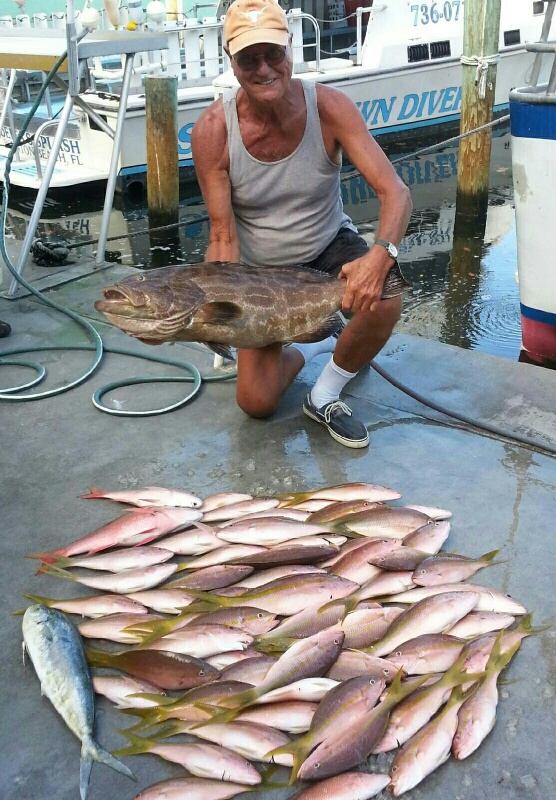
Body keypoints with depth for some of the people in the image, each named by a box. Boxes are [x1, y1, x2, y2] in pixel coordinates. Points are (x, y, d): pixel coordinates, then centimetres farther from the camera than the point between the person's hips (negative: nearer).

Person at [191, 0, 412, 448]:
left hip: (329, 247, 0)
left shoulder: (329, 107, -20)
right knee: (256, 403, -5)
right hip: (260, 268, 0)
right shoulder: (213, 130, -21)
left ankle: (324, 396, -6)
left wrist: (381, 255, -44)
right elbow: (223, 235, -19)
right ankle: (305, 350, 31)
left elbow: (395, 192, -24)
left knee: (383, 299, -34)